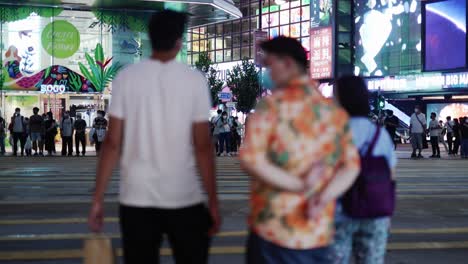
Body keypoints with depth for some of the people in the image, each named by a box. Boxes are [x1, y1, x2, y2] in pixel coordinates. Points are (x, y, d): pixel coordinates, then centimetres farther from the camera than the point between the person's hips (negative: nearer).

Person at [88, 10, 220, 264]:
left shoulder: (126, 78, 0)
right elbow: (202, 147, -4)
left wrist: (98, 199, 4)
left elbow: (112, 143, -2)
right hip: (185, 198, -1)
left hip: (136, 197, 1)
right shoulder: (194, 80, -3)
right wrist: (213, 202, 2)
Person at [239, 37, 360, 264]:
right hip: (318, 233, 4)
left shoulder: (272, 106, -8)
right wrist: (322, 198, -10)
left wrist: (300, 185, -14)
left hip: (273, 230, -4)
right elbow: (351, 166, 3)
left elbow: (250, 160, -18)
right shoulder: (335, 111, 6)